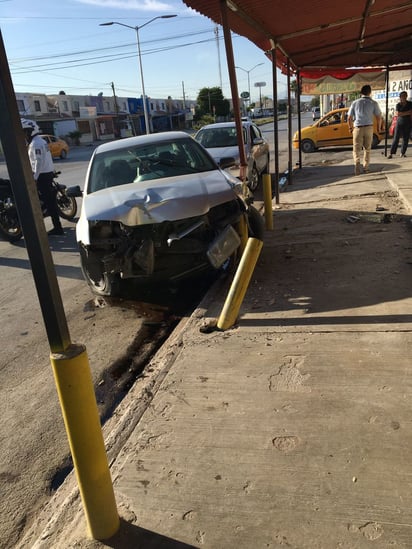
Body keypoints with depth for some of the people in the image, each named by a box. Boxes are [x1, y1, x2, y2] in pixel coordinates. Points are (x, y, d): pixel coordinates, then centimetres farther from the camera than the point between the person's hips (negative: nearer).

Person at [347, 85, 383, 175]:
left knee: (356, 149, 4)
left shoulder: (355, 102, 0)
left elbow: (349, 118, 0)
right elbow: (379, 117, -1)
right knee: (367, 149, 16)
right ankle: (366, 168, 17)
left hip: (358, 128, -1)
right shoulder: (373, 103, 0)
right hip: (369, 128, 1)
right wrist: (379, 127, 16)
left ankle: (357, 164, -21)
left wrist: (350, 127, 16)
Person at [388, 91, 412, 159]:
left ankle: (403, 153, 12)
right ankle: (391, 153, -9)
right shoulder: (398, 105, 2)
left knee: (406, 139, 2)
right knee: (396, 138, -8)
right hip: (399, 123, -1)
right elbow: (398, 114, -11)